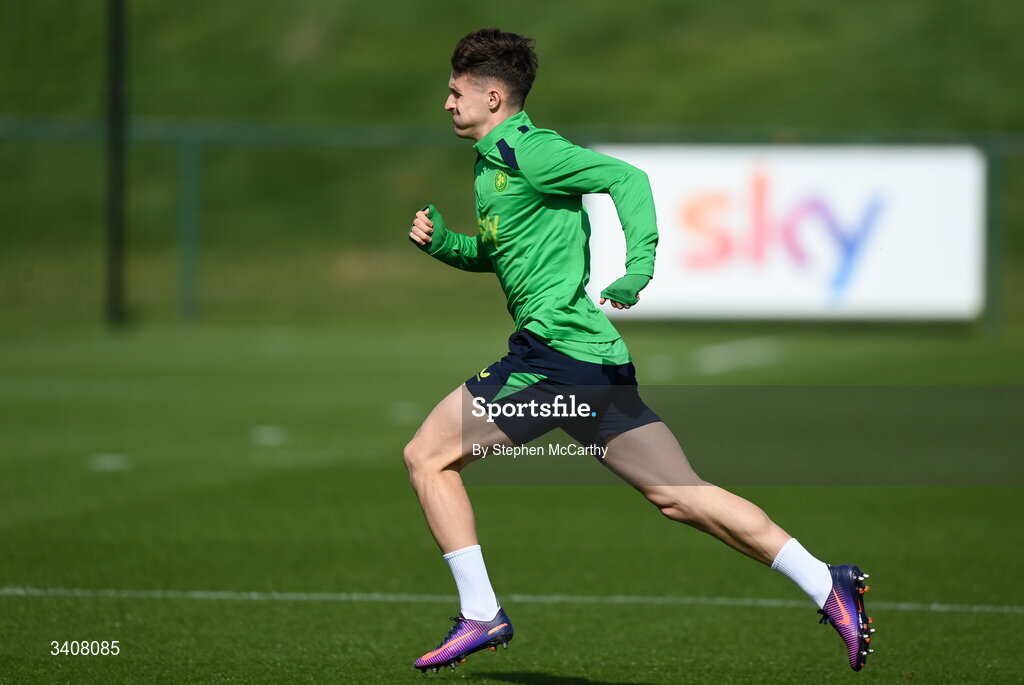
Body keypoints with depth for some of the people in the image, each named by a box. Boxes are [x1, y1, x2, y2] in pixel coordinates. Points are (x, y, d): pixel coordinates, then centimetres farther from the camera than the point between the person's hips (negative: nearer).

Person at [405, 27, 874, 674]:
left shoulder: (524, 149, -8)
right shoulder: (493, 161, 21)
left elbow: (627, 177, -18)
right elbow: (498, 253, 35)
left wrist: (638, 268, -31)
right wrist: (444, 243, 16)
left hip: (557, 350, -9)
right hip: (594, 357, 9)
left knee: (428, 455, -2)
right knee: (679, 494, 4)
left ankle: (481, 615, -2)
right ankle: (827, 585, -2)